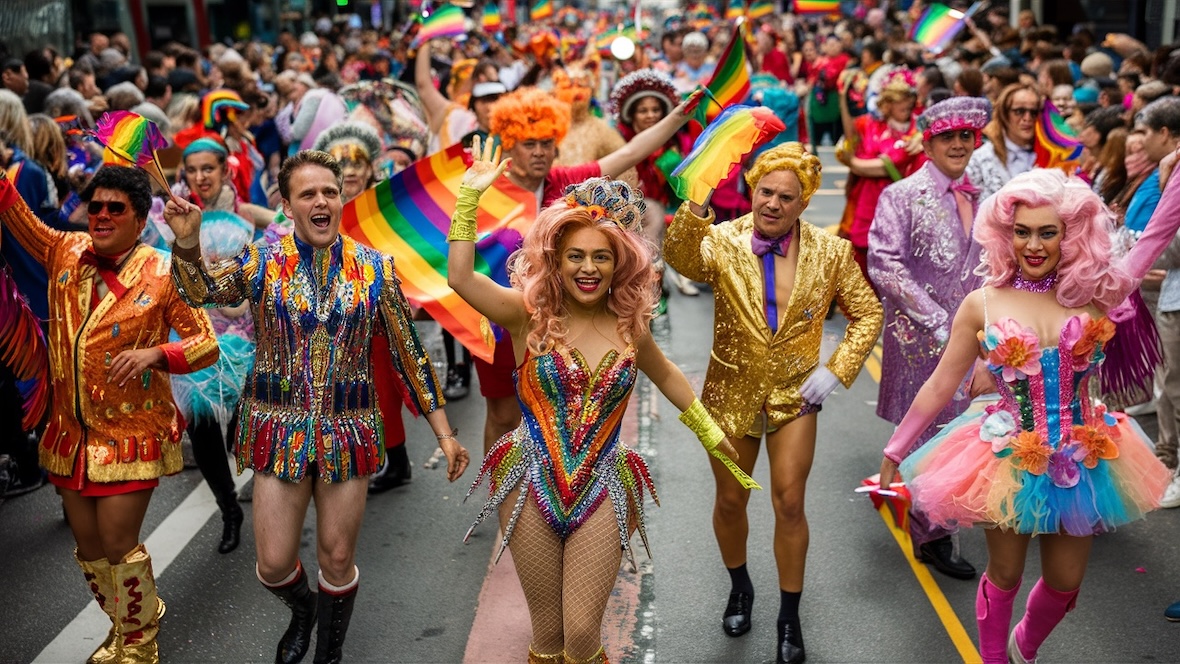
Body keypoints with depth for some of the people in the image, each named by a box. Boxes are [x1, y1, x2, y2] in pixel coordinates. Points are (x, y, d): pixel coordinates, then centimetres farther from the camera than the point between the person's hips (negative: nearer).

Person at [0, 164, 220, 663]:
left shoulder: (162, 276, -9)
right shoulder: (66, 253, 5)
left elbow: (207, 343, -8)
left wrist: (155, 353, -24)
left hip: (131, 433, -5)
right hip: (73, 431, 5)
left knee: (117, 544, -3)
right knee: (88, 545, 14)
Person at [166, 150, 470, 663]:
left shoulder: (373, 268, -3)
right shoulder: (262, 263, -3)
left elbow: (408, 353, 0)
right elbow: (200, 292, -20)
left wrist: (444, 431, 0)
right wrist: (186, 242, -40)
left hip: (348, 431, 0)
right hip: (280, 430, 0)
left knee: (337, 559, 11)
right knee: (274, 565, 6)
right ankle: (302, 609, 42)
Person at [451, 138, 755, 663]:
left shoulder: (630, 324, 0)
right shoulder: (530, 314, -7)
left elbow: (666, 376, 19)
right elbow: (460, 277, -20)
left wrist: (710, 432, 26)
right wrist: (470, 196, -23)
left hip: (601, 490, 1)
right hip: (531, 485, -1)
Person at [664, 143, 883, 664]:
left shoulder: (831, 252, -7)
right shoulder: (725, 241, -12)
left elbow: (867, 314, 3)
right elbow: (680, 259, -35)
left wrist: (837, 370, -9)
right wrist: (696, 203, -53)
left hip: (794, 395, 0)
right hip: (731, 393, 0)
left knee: (789, 503, 1)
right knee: (730, 501, 14)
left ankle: (789, 617, 20)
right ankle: (740, 587, 42)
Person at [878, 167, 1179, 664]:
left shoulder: (1094, 294, -4)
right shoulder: (983, 304, -7)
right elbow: (940, 386, -1)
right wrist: (894, 450, 3)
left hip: (1082, 460, 2)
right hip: (1008, 459, -2)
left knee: (1065, 582, 15)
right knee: (1005, 575, 12)